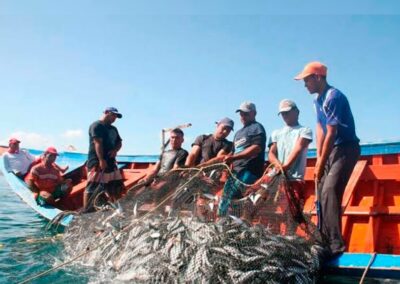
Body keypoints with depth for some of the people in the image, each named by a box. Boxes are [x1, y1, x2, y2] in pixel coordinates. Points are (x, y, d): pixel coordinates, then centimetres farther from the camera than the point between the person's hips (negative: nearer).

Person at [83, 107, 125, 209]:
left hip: (110, 162, 9)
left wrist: (115, 150, -4)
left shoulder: (113, 129, 21)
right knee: (92, 187, -9)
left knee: (116, 187, 10)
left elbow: (119, 142, 20)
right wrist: (101, 160, -24)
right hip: (97, 162, -9)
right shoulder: (96, 125, -6)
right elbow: (98, 143, -16)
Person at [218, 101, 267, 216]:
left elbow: (257, 148, -15)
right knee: (226, 199, 5)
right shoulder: (238, 133, 28)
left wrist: (233, 157, -19)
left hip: (249, 171, -9)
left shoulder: (257, 128, 1)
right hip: (236, 171, 9)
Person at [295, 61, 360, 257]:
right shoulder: (318, 100, 10)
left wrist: (321, 164, -16)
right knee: (322, 193, 9)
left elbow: (331, 134, -20)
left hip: (346, 149, -10)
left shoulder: (334, 97, -19)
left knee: (330, 191, -22)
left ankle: (336, 243, -20)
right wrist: (318, 158, 5)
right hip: (331, 149, 10)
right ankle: (324, 241, 17)